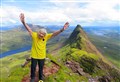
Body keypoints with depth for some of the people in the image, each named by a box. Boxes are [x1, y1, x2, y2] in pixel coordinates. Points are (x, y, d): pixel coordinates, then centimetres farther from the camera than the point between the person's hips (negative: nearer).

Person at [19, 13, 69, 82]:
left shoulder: (46, 37, -15)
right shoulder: (34, 35, -19)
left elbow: (54, 34, -24)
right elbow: (28, 29, -29)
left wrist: (62, 30, -38)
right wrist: (23, 22, -45)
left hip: (42, 56, 1)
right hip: (34, 56, -1)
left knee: (41, 68, 22)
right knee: (33, 68, 19)